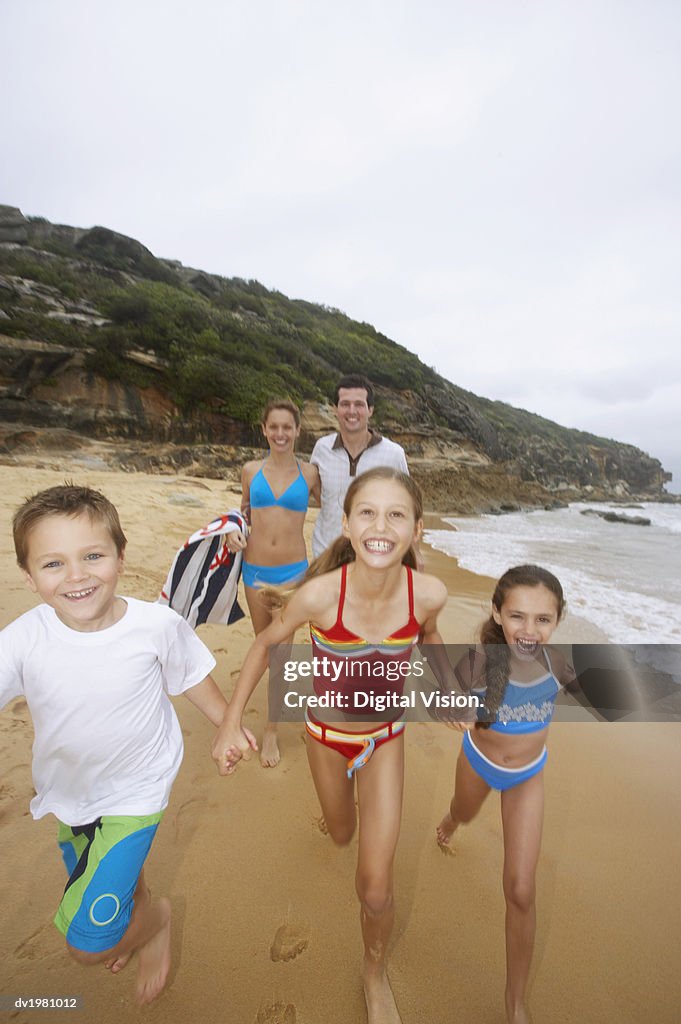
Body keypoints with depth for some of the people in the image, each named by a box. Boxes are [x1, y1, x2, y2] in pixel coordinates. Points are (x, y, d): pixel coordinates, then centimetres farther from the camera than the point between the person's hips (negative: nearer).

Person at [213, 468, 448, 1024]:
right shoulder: (320, 593, -34)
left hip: (385, 737, 0)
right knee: (341, 834, 28)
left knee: (376, 889, 5)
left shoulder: (428, 592, -28)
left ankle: (375, 971, 41)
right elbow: (266, 644, -14)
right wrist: (231, 722, -15)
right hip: (327, 734, 0)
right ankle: (344, 804, 67)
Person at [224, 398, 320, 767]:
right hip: (255, 569, 2)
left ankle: (271, 731, 21)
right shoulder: (251, 470, 2)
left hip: (293, 570, -2)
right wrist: (234, 530, -4)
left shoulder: (309, 474, -1)